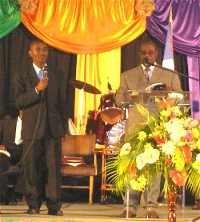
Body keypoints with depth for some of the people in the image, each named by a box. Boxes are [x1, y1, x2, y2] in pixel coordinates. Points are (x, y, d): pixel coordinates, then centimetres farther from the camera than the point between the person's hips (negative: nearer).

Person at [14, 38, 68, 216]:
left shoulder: (56, 75, 14)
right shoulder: (22, 76, 7)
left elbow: (62, 102, 13)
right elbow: (19, 102, -4)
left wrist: (64, 127, 8)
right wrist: (36, 90, -18)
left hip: (53, 128, 1)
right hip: (32, 129, -1)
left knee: (54, 168, -4)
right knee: (32, 168, 0)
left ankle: (54, 205, -2)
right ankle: (33, 205, 7)